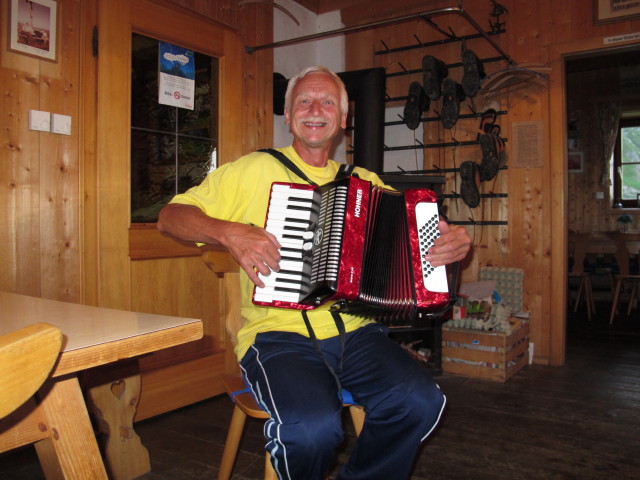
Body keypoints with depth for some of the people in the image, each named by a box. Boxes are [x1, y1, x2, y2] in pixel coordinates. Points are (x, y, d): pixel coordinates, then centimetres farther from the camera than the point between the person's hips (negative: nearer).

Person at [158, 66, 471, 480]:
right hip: (279, 335, -3)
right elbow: (170, 216, 3)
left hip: (355, 333, 4)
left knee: (420, 400, -22)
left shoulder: (365, 182, 17)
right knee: (313, 426, -30)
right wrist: (229, 232, -16)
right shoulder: (255, 170, 6)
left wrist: (453, 242, -5)